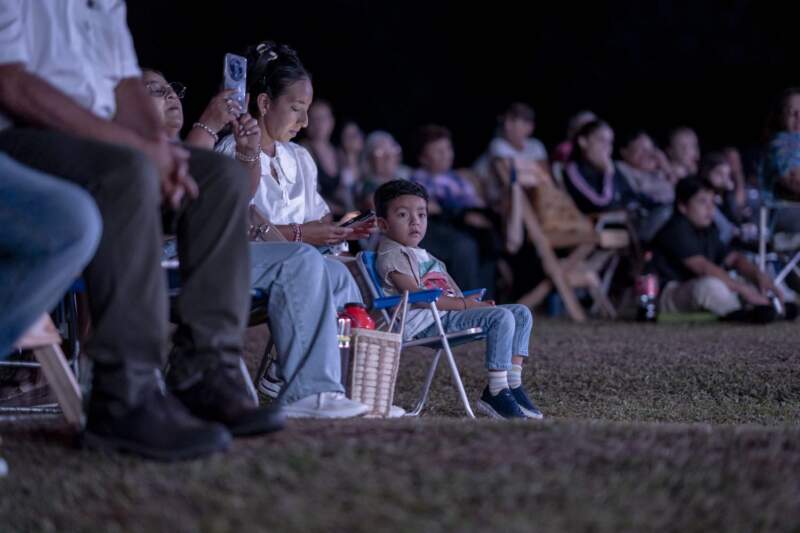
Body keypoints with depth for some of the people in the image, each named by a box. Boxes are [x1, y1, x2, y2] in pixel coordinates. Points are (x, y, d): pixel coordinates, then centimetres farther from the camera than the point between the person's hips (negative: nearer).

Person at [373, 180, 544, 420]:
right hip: (426, 322, -10)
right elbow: (416, 295, -16)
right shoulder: (392, 255, -5)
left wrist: (469, 301, 4)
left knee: (521, 313, 4)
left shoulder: (423, 256, 28)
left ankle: (512, 382, -2)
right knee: (501, 317, -26)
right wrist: (463, 304, -16)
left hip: (447, 311, 10)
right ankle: (497, 392, -27)